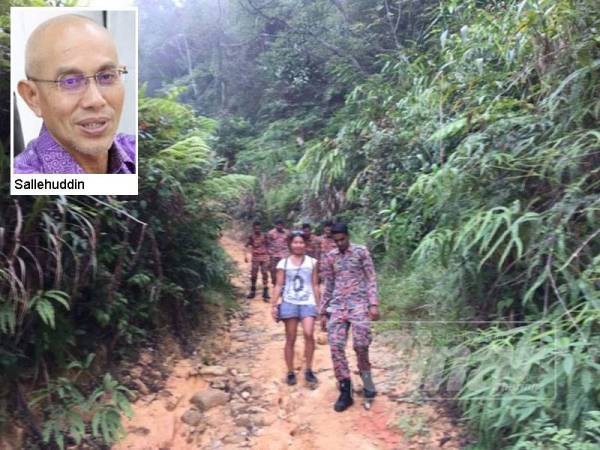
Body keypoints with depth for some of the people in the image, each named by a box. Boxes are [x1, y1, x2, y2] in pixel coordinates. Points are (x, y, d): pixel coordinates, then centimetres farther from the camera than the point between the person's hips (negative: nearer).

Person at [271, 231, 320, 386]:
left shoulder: (312, 262, 7)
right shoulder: (283, 263, 4)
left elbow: (315, 285, 10)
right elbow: (279, 286, 5)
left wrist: (319, 305, 9)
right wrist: (274, 305, -2)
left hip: (308, 303, 0)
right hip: (289, 303, 0)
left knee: (309, 334, -19)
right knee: (290, 339, 4)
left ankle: (309, 370, -2)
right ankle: (290, 373, 17)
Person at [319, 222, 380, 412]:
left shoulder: (361, 252, 2)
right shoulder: (330, 258, 12)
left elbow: (371, 280, 0)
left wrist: (374, 304, -10)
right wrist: (323, 312, 13)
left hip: (359, 303, -3)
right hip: (337, 306, 3)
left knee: (360, 343, -16)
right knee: (336, 346, -7)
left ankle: (365, 375, 15)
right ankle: (345, 392, 3)